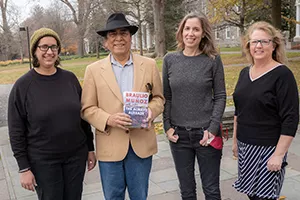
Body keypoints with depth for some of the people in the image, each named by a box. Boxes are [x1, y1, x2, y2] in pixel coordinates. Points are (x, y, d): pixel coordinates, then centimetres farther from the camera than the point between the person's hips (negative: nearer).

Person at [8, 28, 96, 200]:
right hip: (43, 160, -3)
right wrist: (24, 168, -8)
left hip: (76, 155, 3)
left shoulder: (70, 78, 0)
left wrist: (90, 148, 7)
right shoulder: (23, 86, -9)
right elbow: (16, 130, -7)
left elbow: (83, 116, 7)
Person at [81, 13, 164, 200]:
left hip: (141, 144, 1)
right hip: (110, 146, 0)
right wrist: (108, 119, -18)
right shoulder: (94, 70, -1)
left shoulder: (149, 65, 2)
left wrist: (151, 111, -13)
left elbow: (159, 98, 9)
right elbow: (87, 108, 0)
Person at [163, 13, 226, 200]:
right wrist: (167, 126, -2)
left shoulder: (213, 60, -3)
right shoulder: (170, 59, 2)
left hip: (205, 133, -2)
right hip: (178, 134, 2)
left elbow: (220, 96, -3)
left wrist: (213, 128, -12)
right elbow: (166, 96, 6)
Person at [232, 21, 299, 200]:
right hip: (245, 146, 6)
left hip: (268, 148, -6)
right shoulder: (245, 73, 7)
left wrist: (279, 154, -17)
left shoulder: (282, 75, -12)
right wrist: (235, 139, 16)